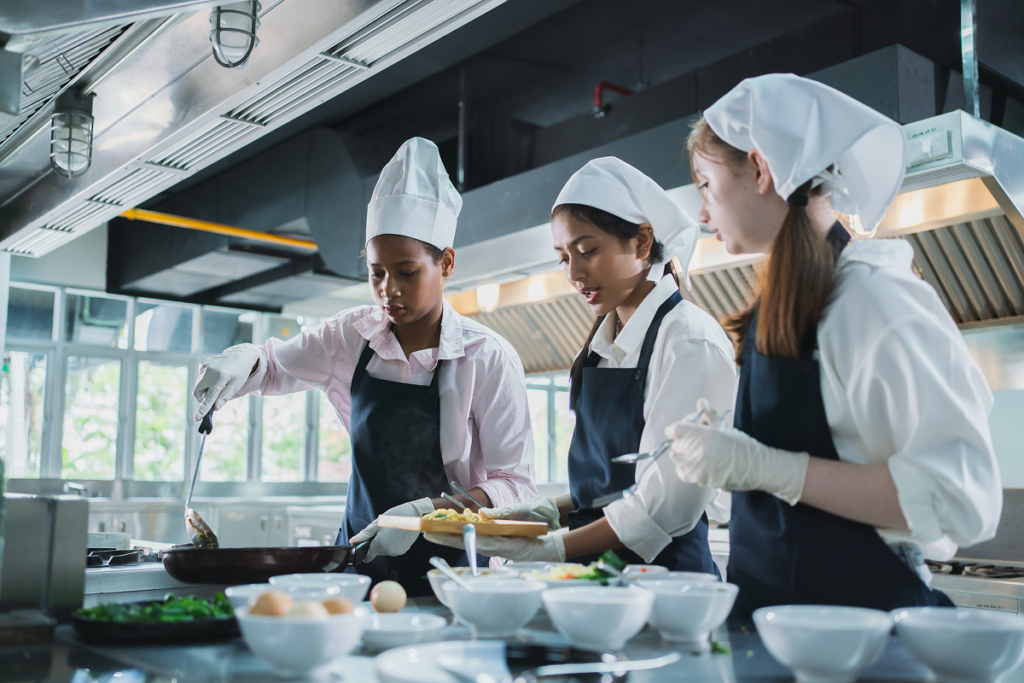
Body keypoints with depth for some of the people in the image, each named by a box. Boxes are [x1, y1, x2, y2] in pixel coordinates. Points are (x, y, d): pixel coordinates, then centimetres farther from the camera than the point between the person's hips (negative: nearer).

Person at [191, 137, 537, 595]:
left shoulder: (489, 359, -9)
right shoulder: (352, 336, 3)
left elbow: (514, 485, -7)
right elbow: (273, 365, 19)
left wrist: (425, 513, -21)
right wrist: (240, 362, -4)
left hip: (444, 566, -3)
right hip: (360, 553, 4)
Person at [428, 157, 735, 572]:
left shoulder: (690, 340, -10)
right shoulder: (603, 343, 15)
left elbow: (666, 503, -15)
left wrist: (553, 549, -14)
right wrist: (546, 513, 3)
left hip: (662, 570, -6)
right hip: (593, 568, 6)